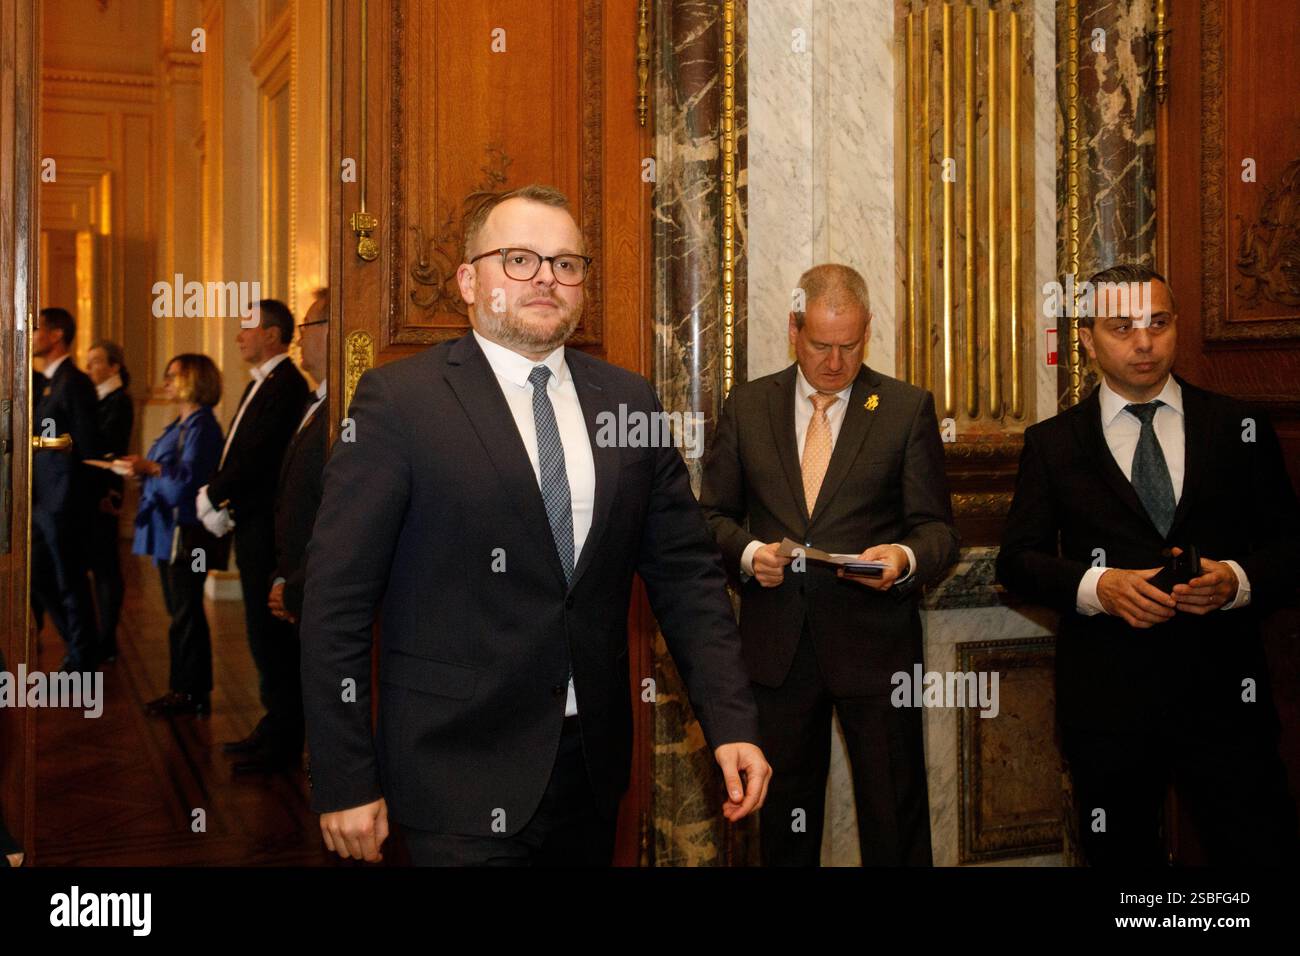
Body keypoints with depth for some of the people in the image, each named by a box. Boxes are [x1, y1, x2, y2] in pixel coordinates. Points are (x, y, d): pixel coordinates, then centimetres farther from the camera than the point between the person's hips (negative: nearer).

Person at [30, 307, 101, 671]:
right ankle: (82, 649, 29)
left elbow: (87, 447, -17)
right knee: (40, 578, 16)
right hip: (42, 501, 9)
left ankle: (83, 661, 16)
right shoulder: (43, 382, 13)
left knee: (71, 582, 2)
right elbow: (37, 438, 15)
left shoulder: (75, 382, -14)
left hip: (62, 502, -9)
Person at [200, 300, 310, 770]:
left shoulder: (286, 385, -15)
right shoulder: (260, 384, 18)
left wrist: (214, 495, -8)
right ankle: (275, 727, 25)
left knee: (270, 634, -5)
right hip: (250, 524, 10)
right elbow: (237, 452, 17)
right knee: (262, 631, 15)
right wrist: (214, 495, 1)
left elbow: (258, 456, -20)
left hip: (267, 527, -10)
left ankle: (283, 743, 4)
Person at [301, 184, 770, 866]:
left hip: (592, 764, 5)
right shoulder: (399, 399, -8)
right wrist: (345, 782, -10)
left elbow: (685, 573, 7)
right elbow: (337, 599, -9)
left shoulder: (628, 401, 5)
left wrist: (731, 724, -1)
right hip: (459, 780, -4)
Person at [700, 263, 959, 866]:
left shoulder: (909, 409, 1)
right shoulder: (746, 406, 6)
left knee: (895, 822, 6)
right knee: (783, 817, 15)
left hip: (874, 643, -2)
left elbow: (937, 529, 0)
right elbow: (713, 514, 9)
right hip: (776, 643, 2)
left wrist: (906, 558, -22)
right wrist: (747, 552, -11)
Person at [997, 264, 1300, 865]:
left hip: (1225, 695, 0)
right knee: (1121, 856, 13)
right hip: (1106, 698, 0)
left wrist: (1237, 579, -14)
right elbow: (1017, 559, 3)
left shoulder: (1240, 428, 7)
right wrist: (1094, 585, -15)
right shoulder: (1052, 443, 5)